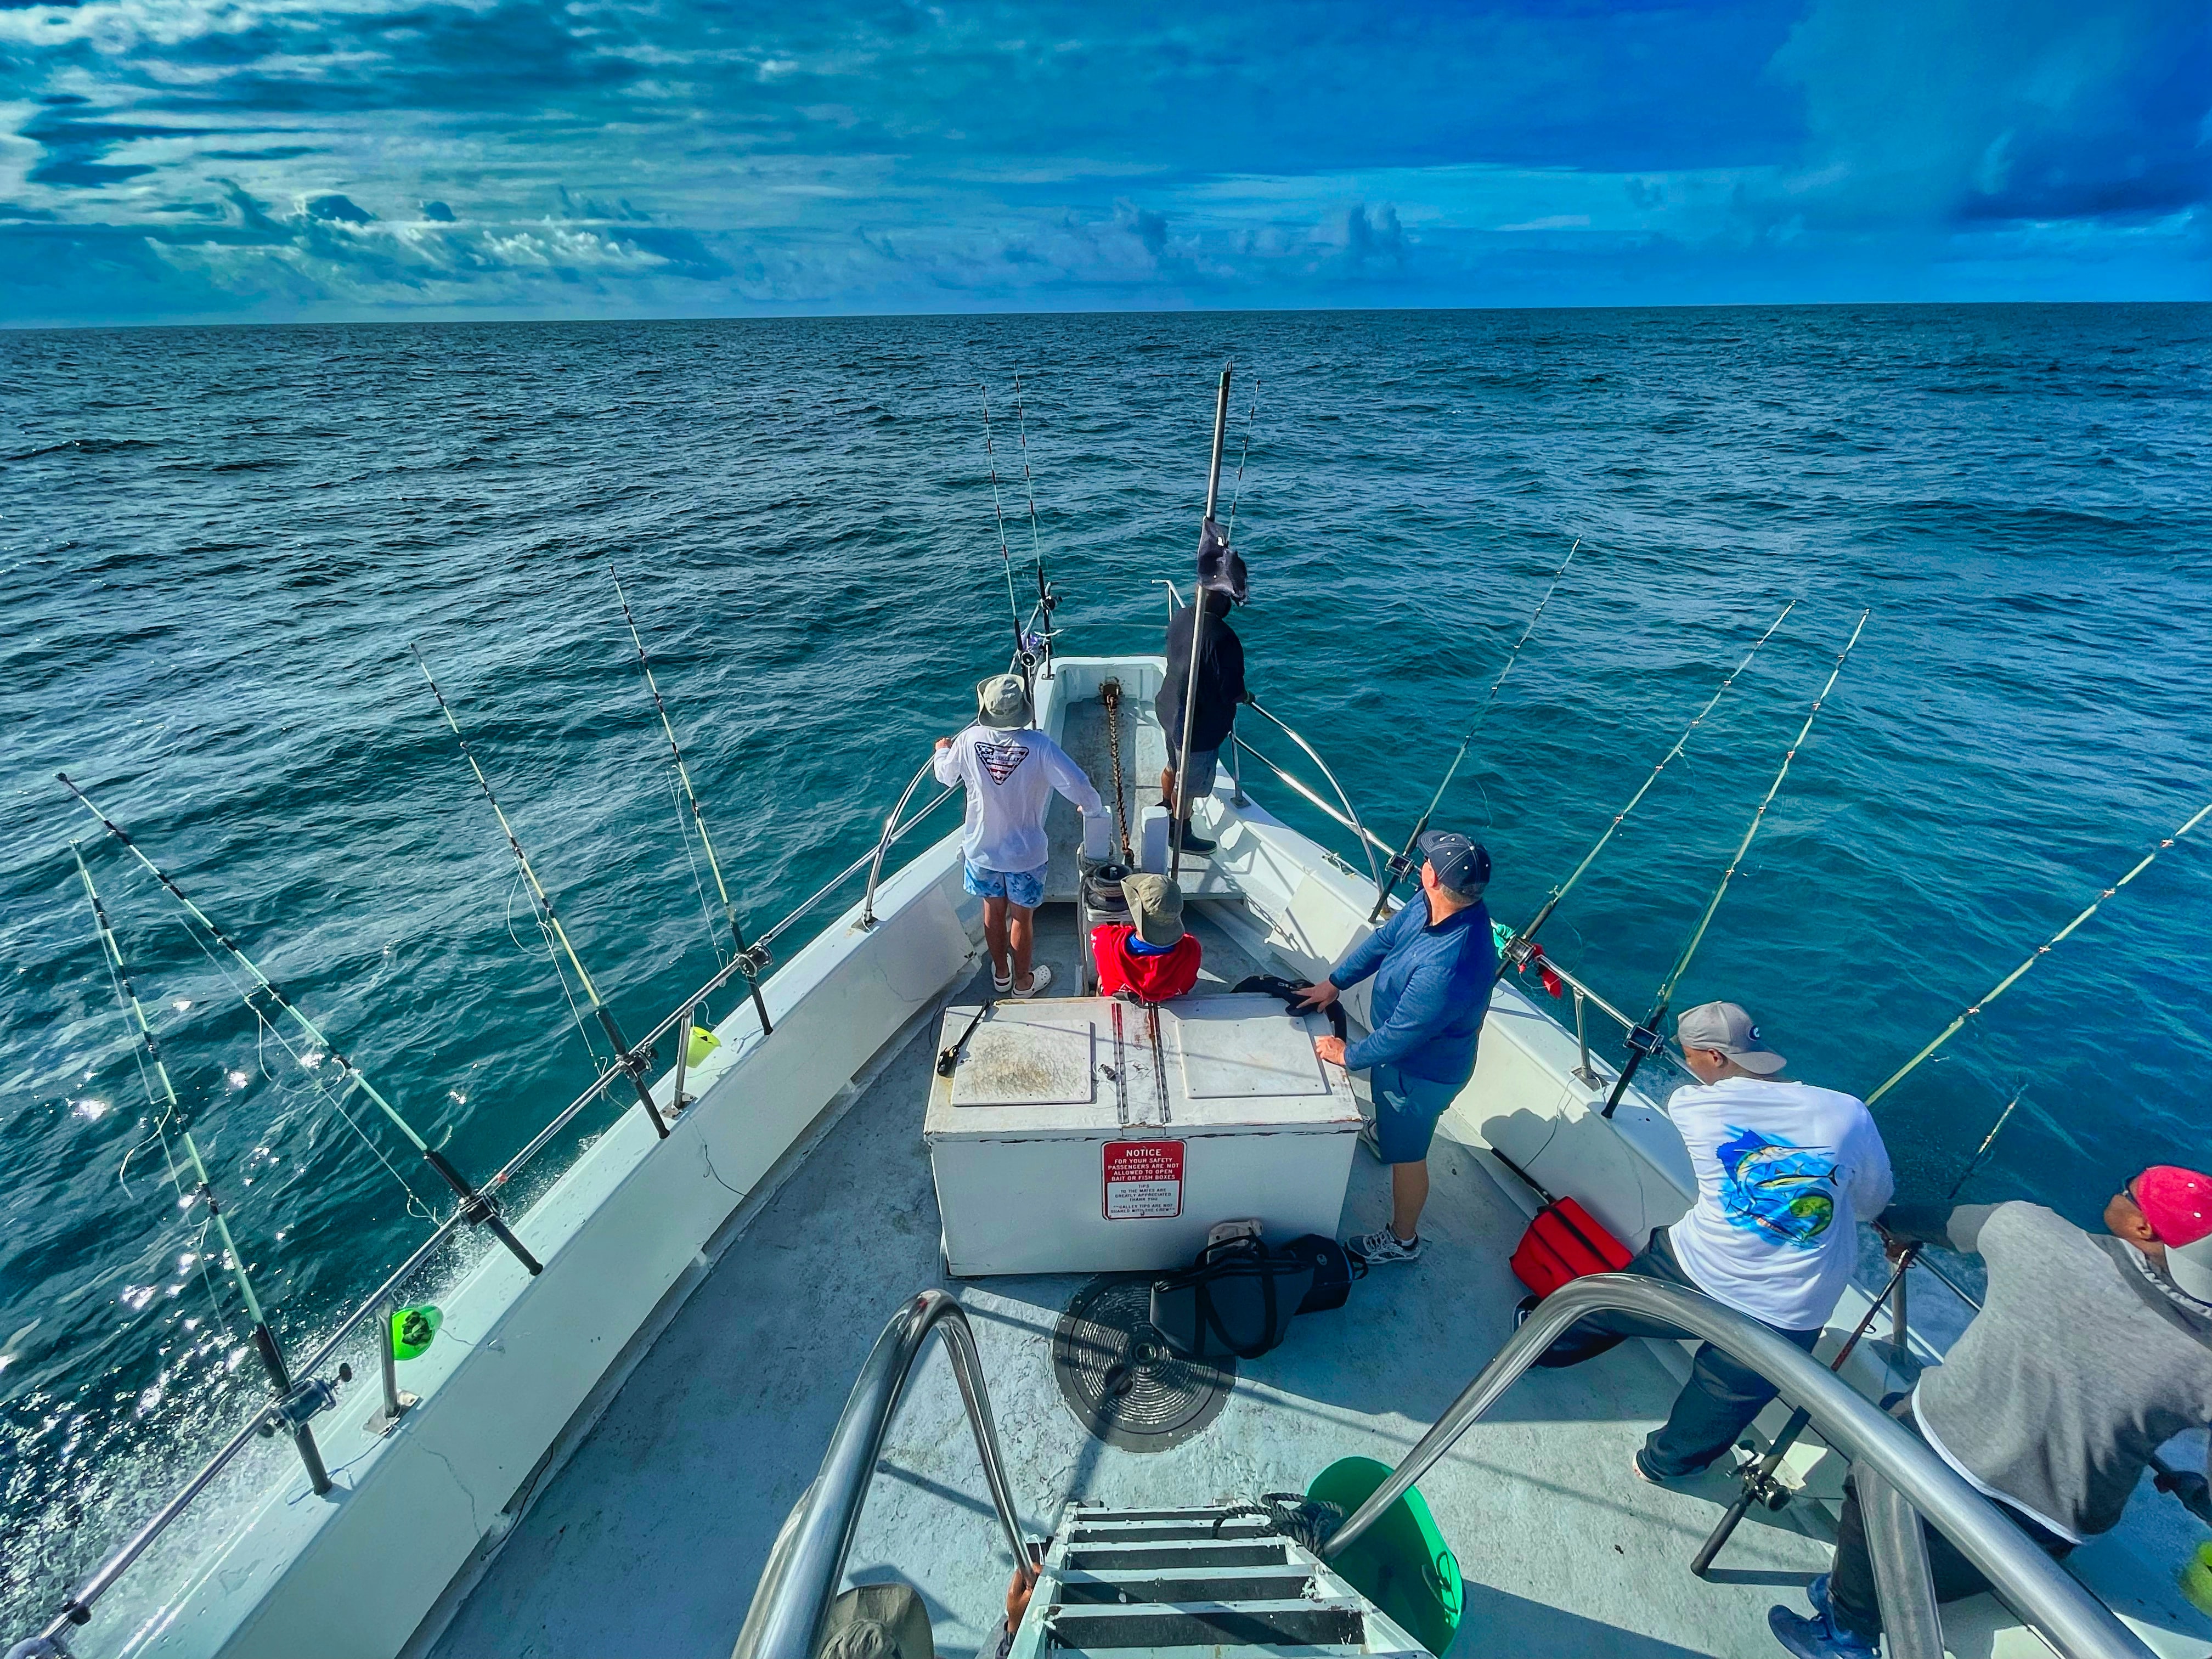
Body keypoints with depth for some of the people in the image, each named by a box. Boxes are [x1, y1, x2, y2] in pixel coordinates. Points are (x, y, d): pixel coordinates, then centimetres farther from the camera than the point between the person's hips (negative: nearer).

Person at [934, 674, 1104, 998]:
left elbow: (945, 776, 4)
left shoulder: (969, 740, -16)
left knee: (994, 911, 24)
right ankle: (1023, 981, 37)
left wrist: (942, 750, 27)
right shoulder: (1040, 746, -25)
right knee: (1022, 917, 18)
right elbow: (1080, 788, -25)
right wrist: (1092, 809, -2)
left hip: (982, 850, 3)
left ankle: (1001, 974, 44)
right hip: (1026, 854, -2)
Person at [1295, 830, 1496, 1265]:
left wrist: (1347, 1056, -15)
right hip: (1402, 1042, 8)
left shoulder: (1447, 968, -45)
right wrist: (1333, 983, 1)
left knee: (1406, 1155, 16)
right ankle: (1387, 1129, 71)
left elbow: (1398, 1038, -32)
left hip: (1422, 1070, -8)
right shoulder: (1429, 904, -20)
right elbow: (1385, 938, -2)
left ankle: (1402, 1240, 41)